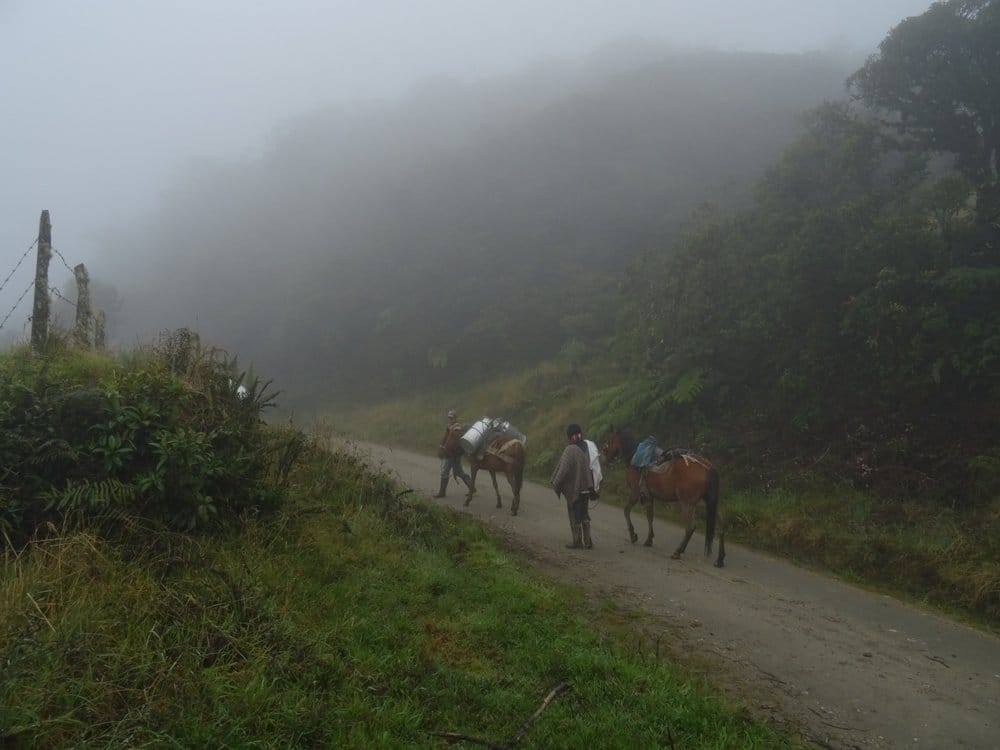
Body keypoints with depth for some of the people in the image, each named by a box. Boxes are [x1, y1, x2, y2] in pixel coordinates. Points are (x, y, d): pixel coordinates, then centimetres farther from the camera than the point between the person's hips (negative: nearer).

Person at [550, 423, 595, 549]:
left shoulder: (570, 450, -20)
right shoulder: (587, 447, -2)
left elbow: (564, 470, -21)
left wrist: (555, 484, -9)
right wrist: (592, 485, 14)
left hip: (573, 488, -6)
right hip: (586, 486, 6)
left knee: (575, 516, 9)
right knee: (584, 514, 17)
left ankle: (577, 542, 18)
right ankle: (587, 541, 19)